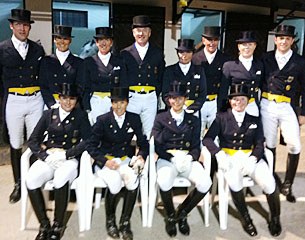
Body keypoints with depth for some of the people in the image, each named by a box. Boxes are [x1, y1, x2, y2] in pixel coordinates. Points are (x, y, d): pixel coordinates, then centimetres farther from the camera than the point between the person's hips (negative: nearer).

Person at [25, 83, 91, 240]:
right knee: (31, 181, -27)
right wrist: (45, 156, -8)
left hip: (70, 159, -2)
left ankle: (57, 226, -14)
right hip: (48, 158, 3)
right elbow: (33, 140, 9)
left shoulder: (81, 116, 8)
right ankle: (44, 225, -9)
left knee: (60, 180, -35)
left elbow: (87, 141, -3)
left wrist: (65, 154, -13)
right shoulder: (49, 114, 14)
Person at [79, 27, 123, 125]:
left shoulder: (118, 62, 8)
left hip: (114, 103, 0)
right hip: (95, 103, 0)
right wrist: (87, 109, -3)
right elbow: (85, 88, 5)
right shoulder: (88, 62, 6)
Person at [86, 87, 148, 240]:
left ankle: (125, 222, -12)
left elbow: (143, 143, 10)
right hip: (105, 161, -2)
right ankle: (110, 220, -3)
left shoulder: (134, 119, 4)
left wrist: (141, 156, -11)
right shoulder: (102, 120, -4)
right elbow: (91, 146, -3)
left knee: (133, 180, -31)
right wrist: (105, 161, -17)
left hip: (126, 159, 2)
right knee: (115, 183, -32)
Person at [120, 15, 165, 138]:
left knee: (149, 132, 5)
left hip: (150, 98, 1)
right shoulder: (125, 53, 7)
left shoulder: (157, 53, 10)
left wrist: (156, 94, 2)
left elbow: (161, 77, 11)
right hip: (131, 98, -1)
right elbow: (122, 79, 7)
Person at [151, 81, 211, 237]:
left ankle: (182, 213, 1)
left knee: (205, 183, -27)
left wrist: (189, 157, -14)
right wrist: (174, 158, -15)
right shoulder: (160, 118, 11)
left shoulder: (193, 120, 16)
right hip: (167, 159, -1)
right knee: (164, 182, -35)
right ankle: (170, 216, -2)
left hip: (187, 159, 2)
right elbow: (156, 145, 1)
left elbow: (196, 146, 10)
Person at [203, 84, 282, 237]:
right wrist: (220, 154, -18)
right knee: (234, 181, -34)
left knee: (269, 184, -24)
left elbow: (259, 144, 8)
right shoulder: (221, 118, 8)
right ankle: (245, 218, -8)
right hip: (229, 157, -2)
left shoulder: (255, 120, 14)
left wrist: (253, 158, -13)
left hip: (250, 157, 2)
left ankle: (275, 218, 6)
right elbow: (207, 139, -1)